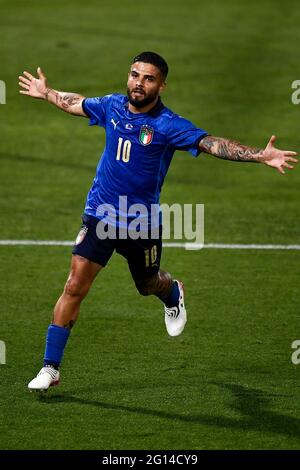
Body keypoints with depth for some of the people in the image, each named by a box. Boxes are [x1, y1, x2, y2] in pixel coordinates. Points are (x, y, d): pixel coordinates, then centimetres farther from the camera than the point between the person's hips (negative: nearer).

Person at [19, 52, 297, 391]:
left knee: (148, 284, 19)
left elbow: (213, 144, -26)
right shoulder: (112, 106, -3)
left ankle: (173, 294, 60)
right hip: (100, 215, 2)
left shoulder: (167, 125, -15)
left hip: (142, 223, -2)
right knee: (75, 285, -10)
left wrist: (262, 156, -38)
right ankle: (50, 367, -6)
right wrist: (46, 92, 35)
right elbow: (76, 104, 20)